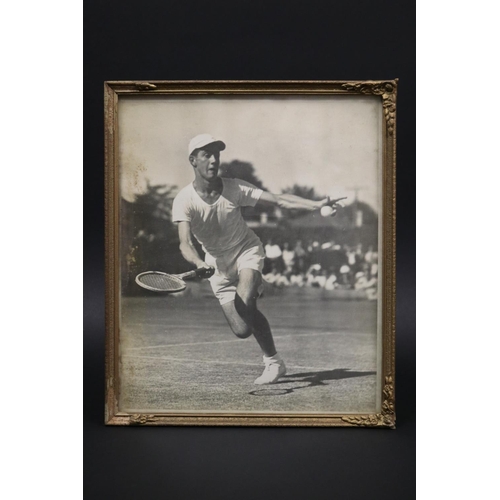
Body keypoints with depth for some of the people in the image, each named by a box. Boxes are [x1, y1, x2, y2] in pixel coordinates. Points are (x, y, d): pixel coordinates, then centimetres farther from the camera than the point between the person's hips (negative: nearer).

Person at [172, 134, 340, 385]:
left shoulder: (234, 188, -15)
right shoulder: (184, 200, -17)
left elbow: (279, 200, -14)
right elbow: (185, 244, -28)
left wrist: (317, 204, -25)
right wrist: (200, 264, -48)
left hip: (247, 251, -1)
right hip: (218, 264, 1)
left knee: (244, 304, -28)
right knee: (241, 330, -6)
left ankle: (273, 361, -9)